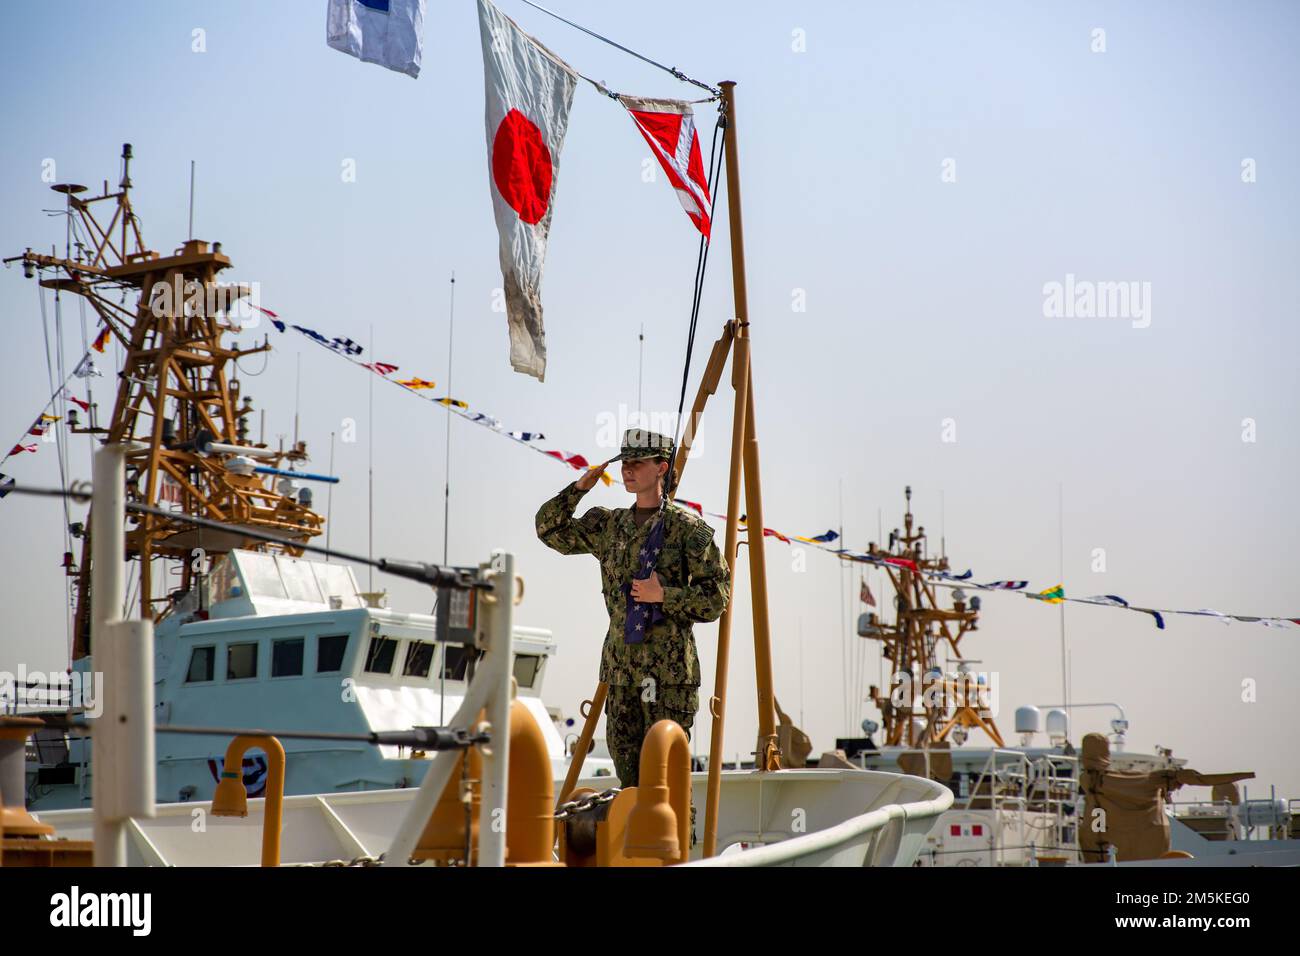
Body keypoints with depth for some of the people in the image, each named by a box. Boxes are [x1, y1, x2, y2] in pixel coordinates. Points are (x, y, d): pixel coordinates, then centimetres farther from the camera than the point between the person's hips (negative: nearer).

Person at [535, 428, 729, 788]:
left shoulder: (688, 528, -3)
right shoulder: (609, 525, 13)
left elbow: (717, 595, -5)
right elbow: (550, 529, 20)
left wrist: (664, 595, -16)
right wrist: (580, 487, 7)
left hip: (669, 668, -6)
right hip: (621, 667, 6)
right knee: (627, 766, 7)